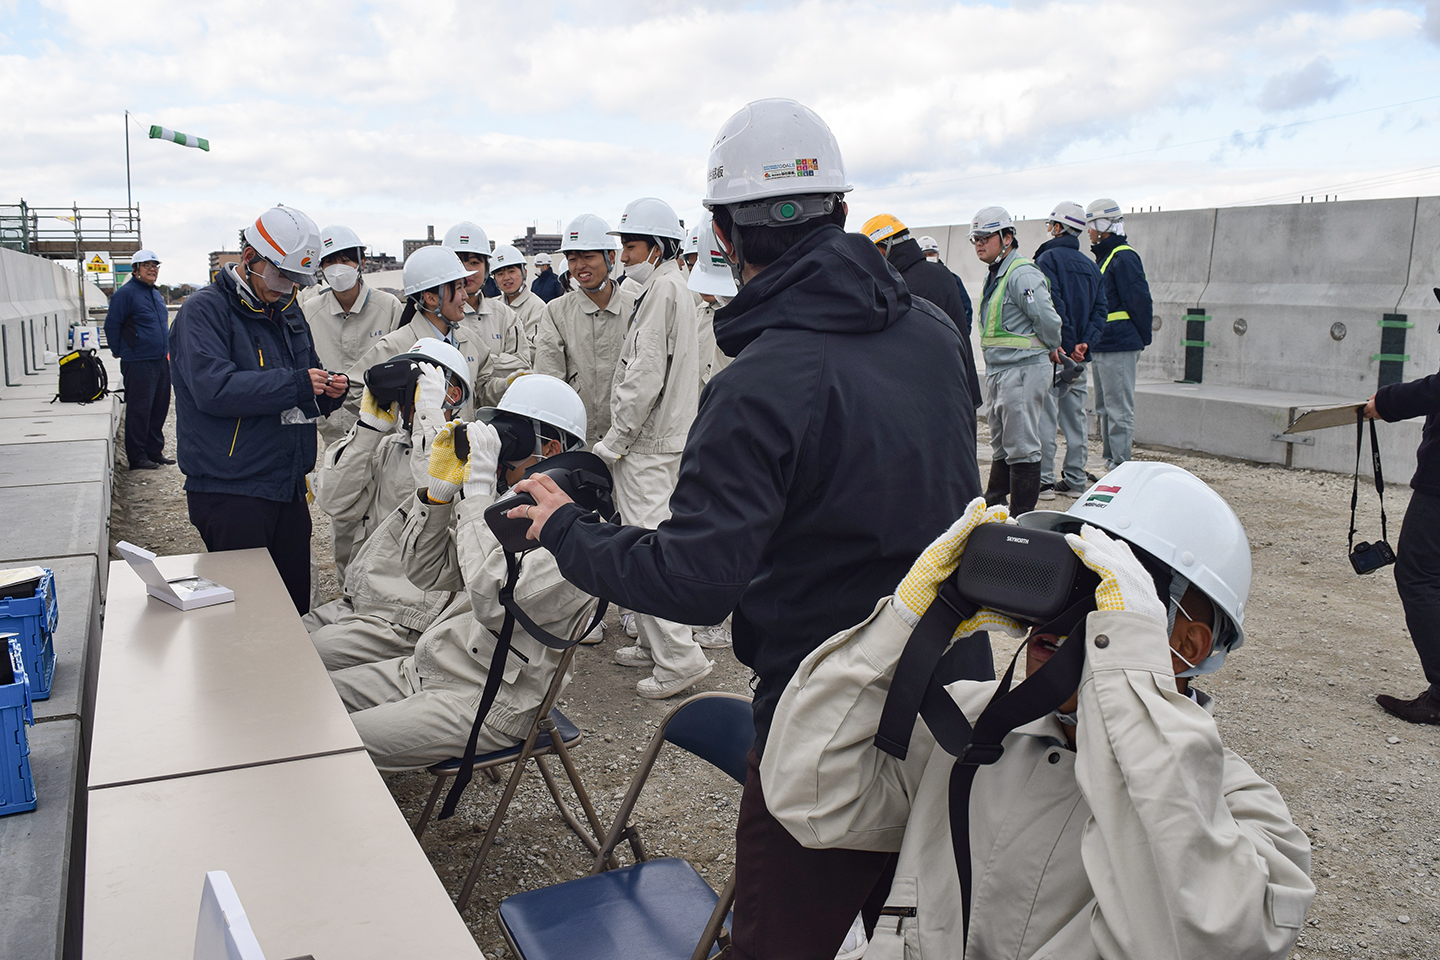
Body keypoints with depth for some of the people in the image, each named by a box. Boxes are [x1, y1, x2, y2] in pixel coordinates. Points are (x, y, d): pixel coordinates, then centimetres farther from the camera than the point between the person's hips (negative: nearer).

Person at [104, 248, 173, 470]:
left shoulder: (156, 294, 17)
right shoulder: (126, 293, -8)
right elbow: (111, 325, -8)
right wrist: (120, 352, -3)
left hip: (161, 361, 8)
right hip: (138, 364, -8)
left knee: (159, 408, 12)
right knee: (139, 411, -4)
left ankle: (155, 451, 22)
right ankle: (136, 457, 2)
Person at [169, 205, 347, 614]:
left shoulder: (288, 312, 17)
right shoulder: (205, 311, -7)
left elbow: (307, 392, 22)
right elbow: (214, 389, -23)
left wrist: (329, 389, -2)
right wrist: (294, 384, -24)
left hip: (289, 486, 7)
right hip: (230, 491, -7)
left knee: (295, 606, 11)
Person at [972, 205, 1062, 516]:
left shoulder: (1022, 274, -16)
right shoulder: (993, 276, 17)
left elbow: (1048, 321, -19)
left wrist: (1050, 350, -2)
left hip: (1022, 372, -10)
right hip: (996, 372, 10)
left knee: (1021, 448, -6)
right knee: (1000, 446, 18)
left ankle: (1022, 517, -2)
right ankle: (993, 505, 28)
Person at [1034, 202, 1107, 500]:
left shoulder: (1048, 258, -7)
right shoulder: (1091, 266, 15)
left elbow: (1052, 305, -18)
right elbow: (1100, 311, 6)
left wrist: (1054, 344, -19)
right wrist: (1083, 343, -4)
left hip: (1052, 352, -7)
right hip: (1078, 355, 7)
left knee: (1044, 417, -4)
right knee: (1075, 418, 12)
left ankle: (1044, 481, -4)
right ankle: (1074, 480, 17)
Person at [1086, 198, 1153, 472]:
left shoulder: (1124, 257, -12)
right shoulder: (1105, 257, 18)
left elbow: (1140, 302, -15)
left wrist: (1143, 339, -12)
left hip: (1119, 347, -11)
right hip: (1101, 347, 11)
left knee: (1118, 411, -7)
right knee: (1104, 409, 15)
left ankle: (1120, 469, -4)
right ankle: (1111, 464, 23)